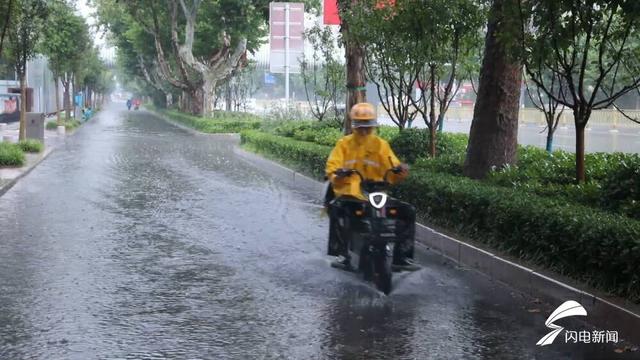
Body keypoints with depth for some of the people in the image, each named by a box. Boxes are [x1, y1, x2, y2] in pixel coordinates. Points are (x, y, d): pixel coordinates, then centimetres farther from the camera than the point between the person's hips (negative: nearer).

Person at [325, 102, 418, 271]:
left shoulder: (380, 144, 10)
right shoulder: (344, 143, 5)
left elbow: (392, 170, 1)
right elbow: (332, 167, -6)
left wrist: (400, 172, -23)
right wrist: (337, 176, -29)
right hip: (349, 194, -3)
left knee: (408, 211, -10)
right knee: (337, 209, -36)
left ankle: (401, 257, -4)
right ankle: (343, 255, -29)